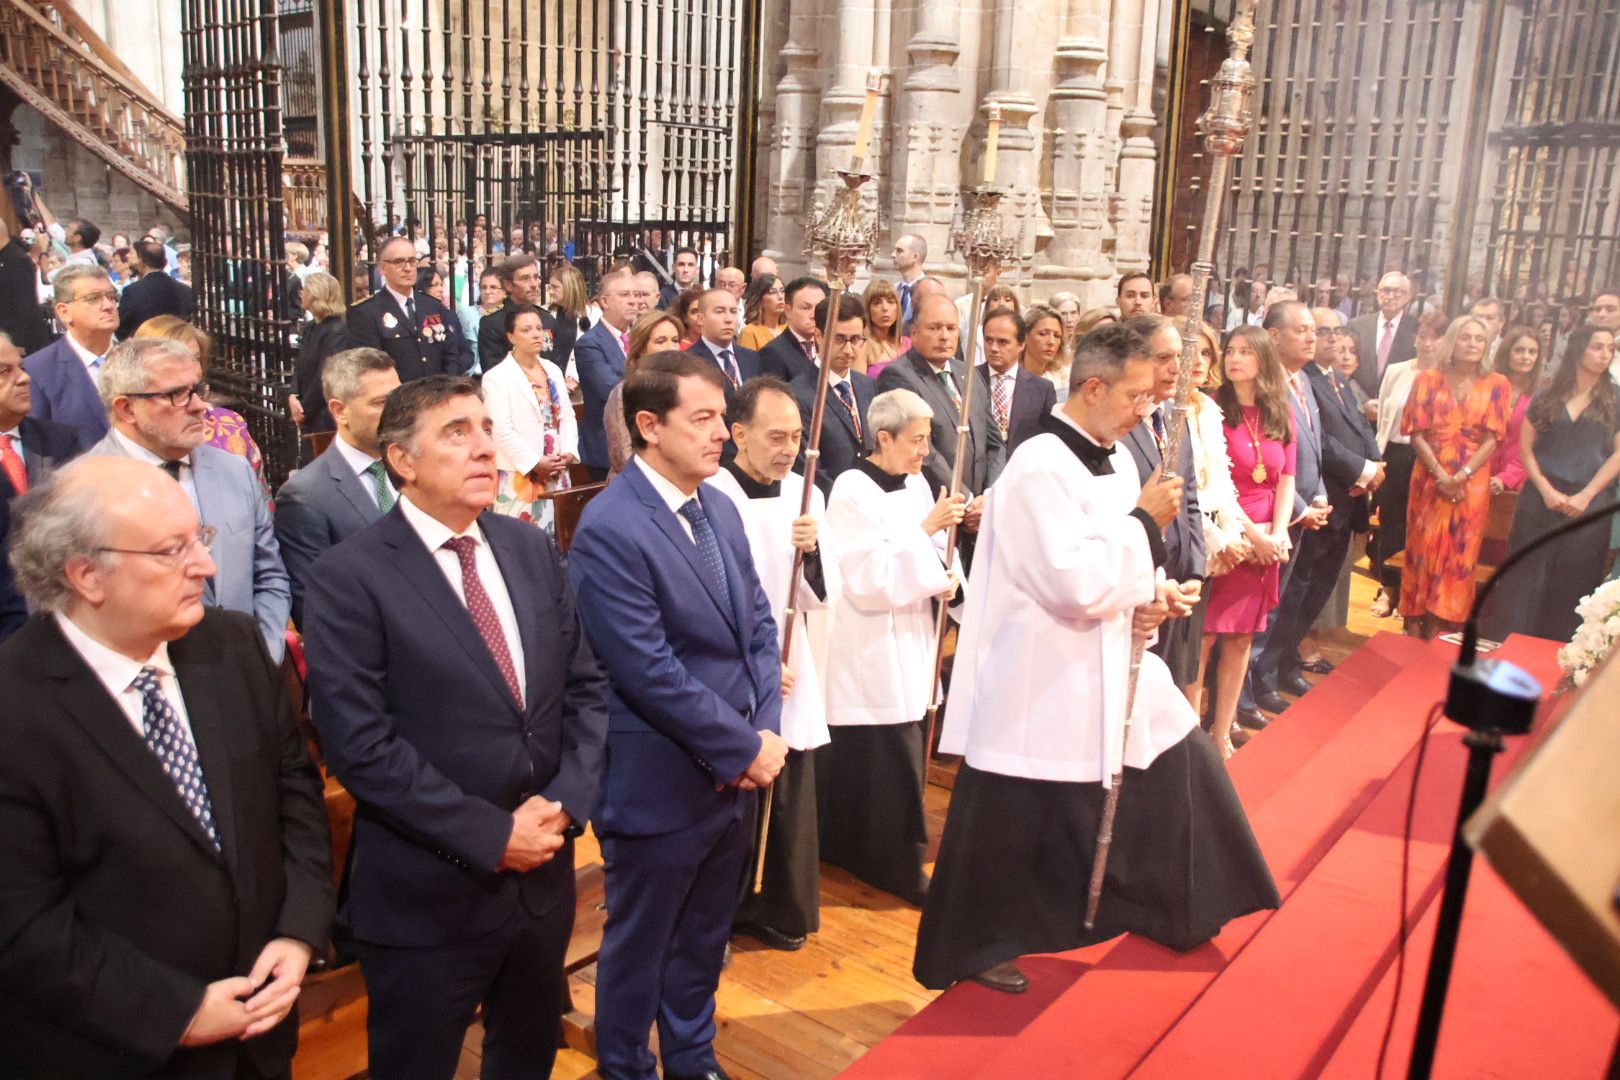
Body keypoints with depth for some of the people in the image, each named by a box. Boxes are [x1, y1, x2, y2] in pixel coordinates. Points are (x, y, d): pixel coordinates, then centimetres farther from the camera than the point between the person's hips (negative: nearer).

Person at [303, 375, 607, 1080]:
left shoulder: (533, 551, 4)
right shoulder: (349, 577, -13)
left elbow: (587, 686, 5)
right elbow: (360, 745, -19)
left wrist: (565, 801, -10)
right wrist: (491, 837, -18)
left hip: (543, 875, 5)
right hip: (427, 896, -5)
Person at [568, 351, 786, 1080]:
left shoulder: (720, 508, 5)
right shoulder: (609, 528, -20)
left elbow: (759, 623, 8)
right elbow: (651, 672, -24)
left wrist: (767, 731, -5)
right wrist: (746, 748, -16)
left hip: (736, 773, 7)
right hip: (660, 785, -7)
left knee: (704, 939, 24)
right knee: (639, 946, 15)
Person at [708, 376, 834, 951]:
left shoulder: (805, 496, 3)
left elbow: (819, 597, 4)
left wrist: (811, 551, -17)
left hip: (790, 674, 5)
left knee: (788, 802, 12)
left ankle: (779, 910, 32)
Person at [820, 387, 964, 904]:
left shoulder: (917, 484, 7)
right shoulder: (852, 491, -15)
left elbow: (934, 554, 14)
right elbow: (869, 579, -21)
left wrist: (948, 576, -8)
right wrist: (927, 529, -23)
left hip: (910, 641, 7)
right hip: (869, 648, -7)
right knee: (891, 759, -3)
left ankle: (845, 847, 31)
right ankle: (900, 867, 11)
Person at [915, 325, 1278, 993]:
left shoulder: (1112, 461, 7)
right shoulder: (1039, 469, -22)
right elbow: (1077, 584, -29)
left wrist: (1145, 599, -4)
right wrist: (1145, 521, -18)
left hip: (1109, 670, 9)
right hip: (1037, 682, -9)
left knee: (1179, 763, 16)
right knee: (1010, 829, 4)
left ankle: (1175, 909, 37)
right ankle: (975, 949, 25)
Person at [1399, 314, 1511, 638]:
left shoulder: (1496, 385, 3)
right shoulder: (1427, 380, 3)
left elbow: (1493, 438, -2)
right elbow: (1417, 432, -2)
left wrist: (1460, 477, -14)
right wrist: (1441, 475, -14)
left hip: (1472, 482, 0)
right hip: (1430, 478, 0)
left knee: (1458, 552, 3)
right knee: (1423, 548, 3)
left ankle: (1437, 626, 13)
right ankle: (1414, 623, 12)